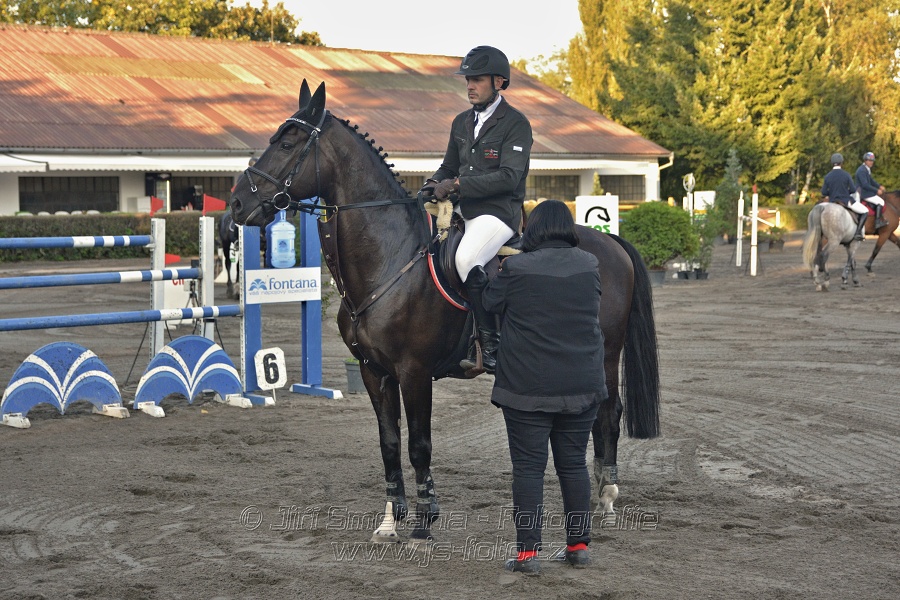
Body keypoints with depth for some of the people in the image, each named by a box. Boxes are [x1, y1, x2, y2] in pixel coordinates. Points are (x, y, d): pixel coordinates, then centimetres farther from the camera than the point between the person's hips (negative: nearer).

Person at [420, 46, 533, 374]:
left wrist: (457, 184, -21)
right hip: (463, 210, 9)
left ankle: (491, 344, -23)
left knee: (466, 261, -31)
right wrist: (433, 185, 1)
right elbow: (449, 166, 24)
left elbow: (508, 177, -18)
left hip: (498, 212, -8)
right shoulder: (462, 122, 16)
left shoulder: (516, 124, -7)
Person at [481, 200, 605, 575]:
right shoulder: (590, 266, 0)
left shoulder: (516, 269, -11)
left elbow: (489, 305, 3)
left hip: (527, 388, -3)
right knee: (573, 464, 14)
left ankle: (527, 552, 2)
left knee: (528, 467, 2)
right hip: (582, 387, 4)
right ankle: (579, 546, 19)